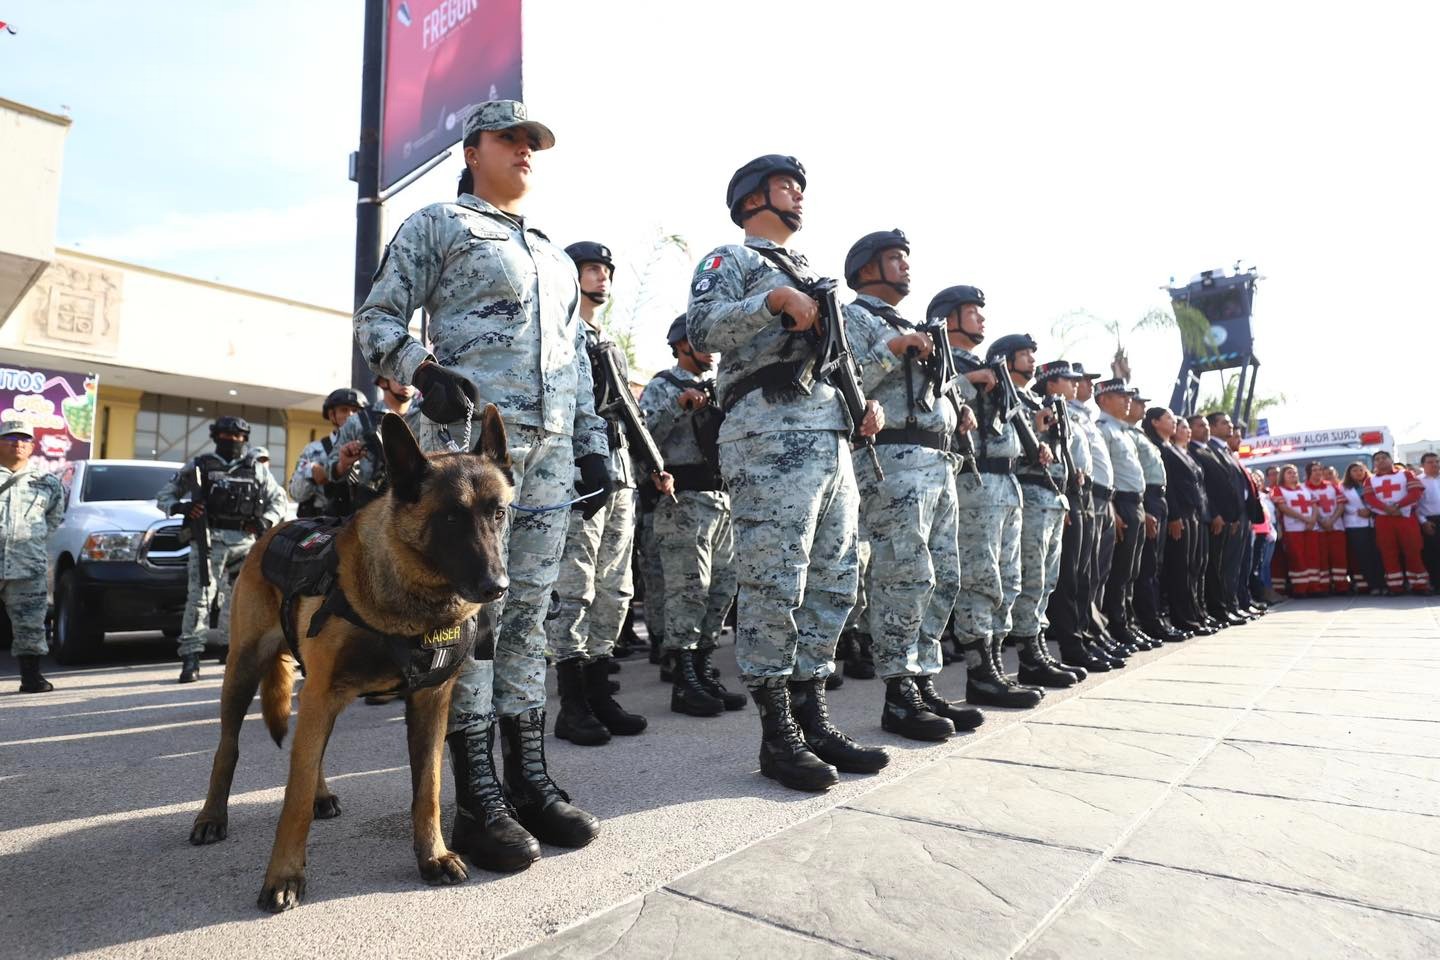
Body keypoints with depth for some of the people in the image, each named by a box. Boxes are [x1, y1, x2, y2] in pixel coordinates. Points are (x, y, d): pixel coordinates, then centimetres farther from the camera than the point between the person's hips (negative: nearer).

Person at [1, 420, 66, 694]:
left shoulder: (47, 482, 13)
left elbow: (56, 517, 23)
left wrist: (36, 538, 12)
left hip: (28, 565, 1)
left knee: (30, 622, 0)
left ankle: (31, 676, 5)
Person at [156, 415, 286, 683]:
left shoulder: (257, 470, 15)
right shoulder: (199, 466, 9)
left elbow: (278, 498, 20)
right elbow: (165, 493, 12)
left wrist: (266, 520, 2)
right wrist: (178, 506, -9)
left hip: (244, 541, 3)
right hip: (208, 538, -3)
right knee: (199, 596, -12)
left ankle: (230, 646, 27)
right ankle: (191, 657, -12)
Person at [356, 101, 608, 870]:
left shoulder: (557, 256, 28)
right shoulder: (437, 224, 11)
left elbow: (577, 362, 25)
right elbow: (376, 319, 5)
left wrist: (593, 446, 16)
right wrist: (423, 370, -16)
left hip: (552, 446, 6)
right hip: (469, 432, -6)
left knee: (528, 610, 6)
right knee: (472, 606, -6)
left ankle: (528, 779, 14)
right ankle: (476, 799, 2)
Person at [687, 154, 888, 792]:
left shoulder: (808, 274, 31)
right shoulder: (731, 259, 8)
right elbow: (701, 329, -10)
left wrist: (867, 399, 14)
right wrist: (774, 299, -17)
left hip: (832, 438, 9)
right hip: (771, 437, -8)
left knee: (833, 585, 9)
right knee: (773, 588, -8)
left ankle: (812, 718, 19)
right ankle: (777, 735, 3)